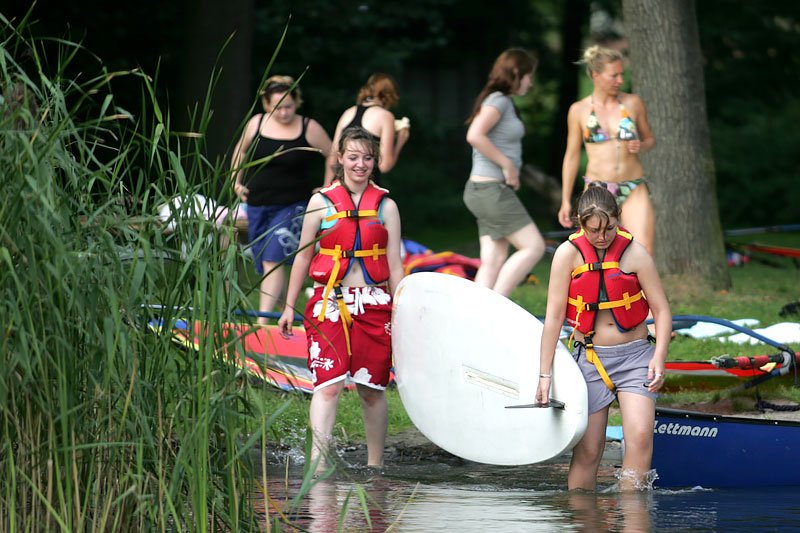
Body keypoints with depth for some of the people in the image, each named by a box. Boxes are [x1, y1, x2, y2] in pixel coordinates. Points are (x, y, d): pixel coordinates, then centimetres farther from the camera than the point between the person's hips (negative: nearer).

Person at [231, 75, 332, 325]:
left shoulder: (309, 128, -7)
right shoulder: (256, 124, 2)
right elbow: (240, 151, 21)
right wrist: (236, 181, 14)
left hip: (292, 207, -5)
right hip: (257, 205, 5)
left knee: (273, 259, -18)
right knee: (262, 264, 8)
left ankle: (262, 320, -23)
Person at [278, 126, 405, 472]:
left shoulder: (385, 206, 7)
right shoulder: (321, 203, 5)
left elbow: (394, 265, 7)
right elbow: (303, 256, 11)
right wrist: (289, 307, 11)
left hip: (374, 305, 1)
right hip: (330, 304, -1)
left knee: (372, 389, 6)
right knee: (328, 384, -14)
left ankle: (375, 466, 19)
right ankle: (318, 463, -20)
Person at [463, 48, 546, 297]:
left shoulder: (504, 102, 17)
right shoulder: (498, 101, -12)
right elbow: (475, 136, -26)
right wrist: (507, 164, -19)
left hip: (494, 191, 10)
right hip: (492, 189, -10)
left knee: (494, 261, 5)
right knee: (533, 247, -8)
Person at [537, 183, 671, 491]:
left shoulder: (634, 253, -5)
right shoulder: (568, 254, -5)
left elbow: (661, 310, -2)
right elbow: (554, 317, -4)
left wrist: (659, 358, -15)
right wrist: (545, 375, -6)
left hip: (634, 355, 0)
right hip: (589, 359, 0)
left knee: (640, 436, -19)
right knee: (587, 449, -1)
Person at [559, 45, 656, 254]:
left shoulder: (633, 103, 6)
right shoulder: (579, 110, 3)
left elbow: (650, 138, 19)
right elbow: (572, 156, 9)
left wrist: (641, 146, -6)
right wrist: (565, 201, 8)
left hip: (634, 190, 1)